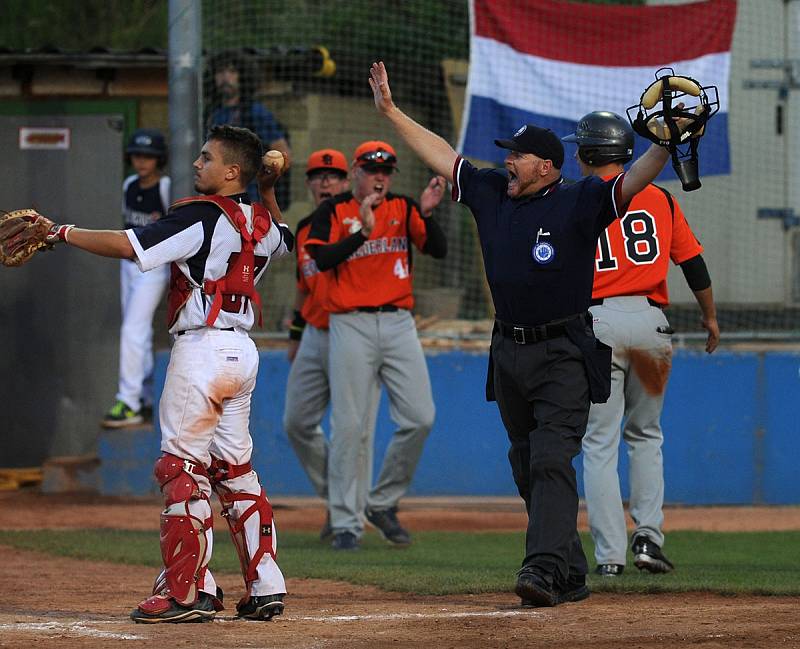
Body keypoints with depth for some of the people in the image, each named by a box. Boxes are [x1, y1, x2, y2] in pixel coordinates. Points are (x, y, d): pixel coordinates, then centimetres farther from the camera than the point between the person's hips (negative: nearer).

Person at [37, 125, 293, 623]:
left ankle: (187, 592, -7)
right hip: (243, 352, 8)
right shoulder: (261, 223, 12)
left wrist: (63, 233, -12)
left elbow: (128, 245, -20)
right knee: (235, 469, 14)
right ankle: (266, 588, 12)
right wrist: (269, 194, 32)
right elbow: (284, 240, 38)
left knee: (184, 469, -5)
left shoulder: (202, 216, -13)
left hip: (202, 347, -8)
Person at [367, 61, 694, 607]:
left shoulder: (578, 203, -7)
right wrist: (391, 112, 17)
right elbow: (442, 155, 16)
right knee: (528, 468, 10)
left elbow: (630, 184, -20)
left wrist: (663, 147, -37)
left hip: (563, 354, -7)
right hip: (509, 352, 7)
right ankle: (571, 576, 18)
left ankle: (546, 568, -26)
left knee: (551, 460, -17)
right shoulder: (492, 193, 9)